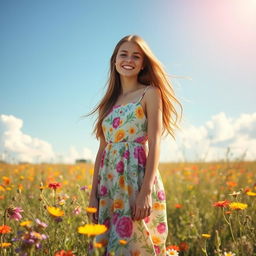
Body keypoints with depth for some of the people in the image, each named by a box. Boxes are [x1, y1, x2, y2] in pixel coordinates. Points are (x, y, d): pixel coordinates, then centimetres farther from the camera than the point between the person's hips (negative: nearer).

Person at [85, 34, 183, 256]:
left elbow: (154, 143, -9)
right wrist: (93, 194, 9)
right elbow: (102, 149, 14)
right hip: (110, 185, 6)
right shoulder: (110, 101, 17)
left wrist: (146, 191, -19)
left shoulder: (150, 93, 1)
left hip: (138, 179, -6)